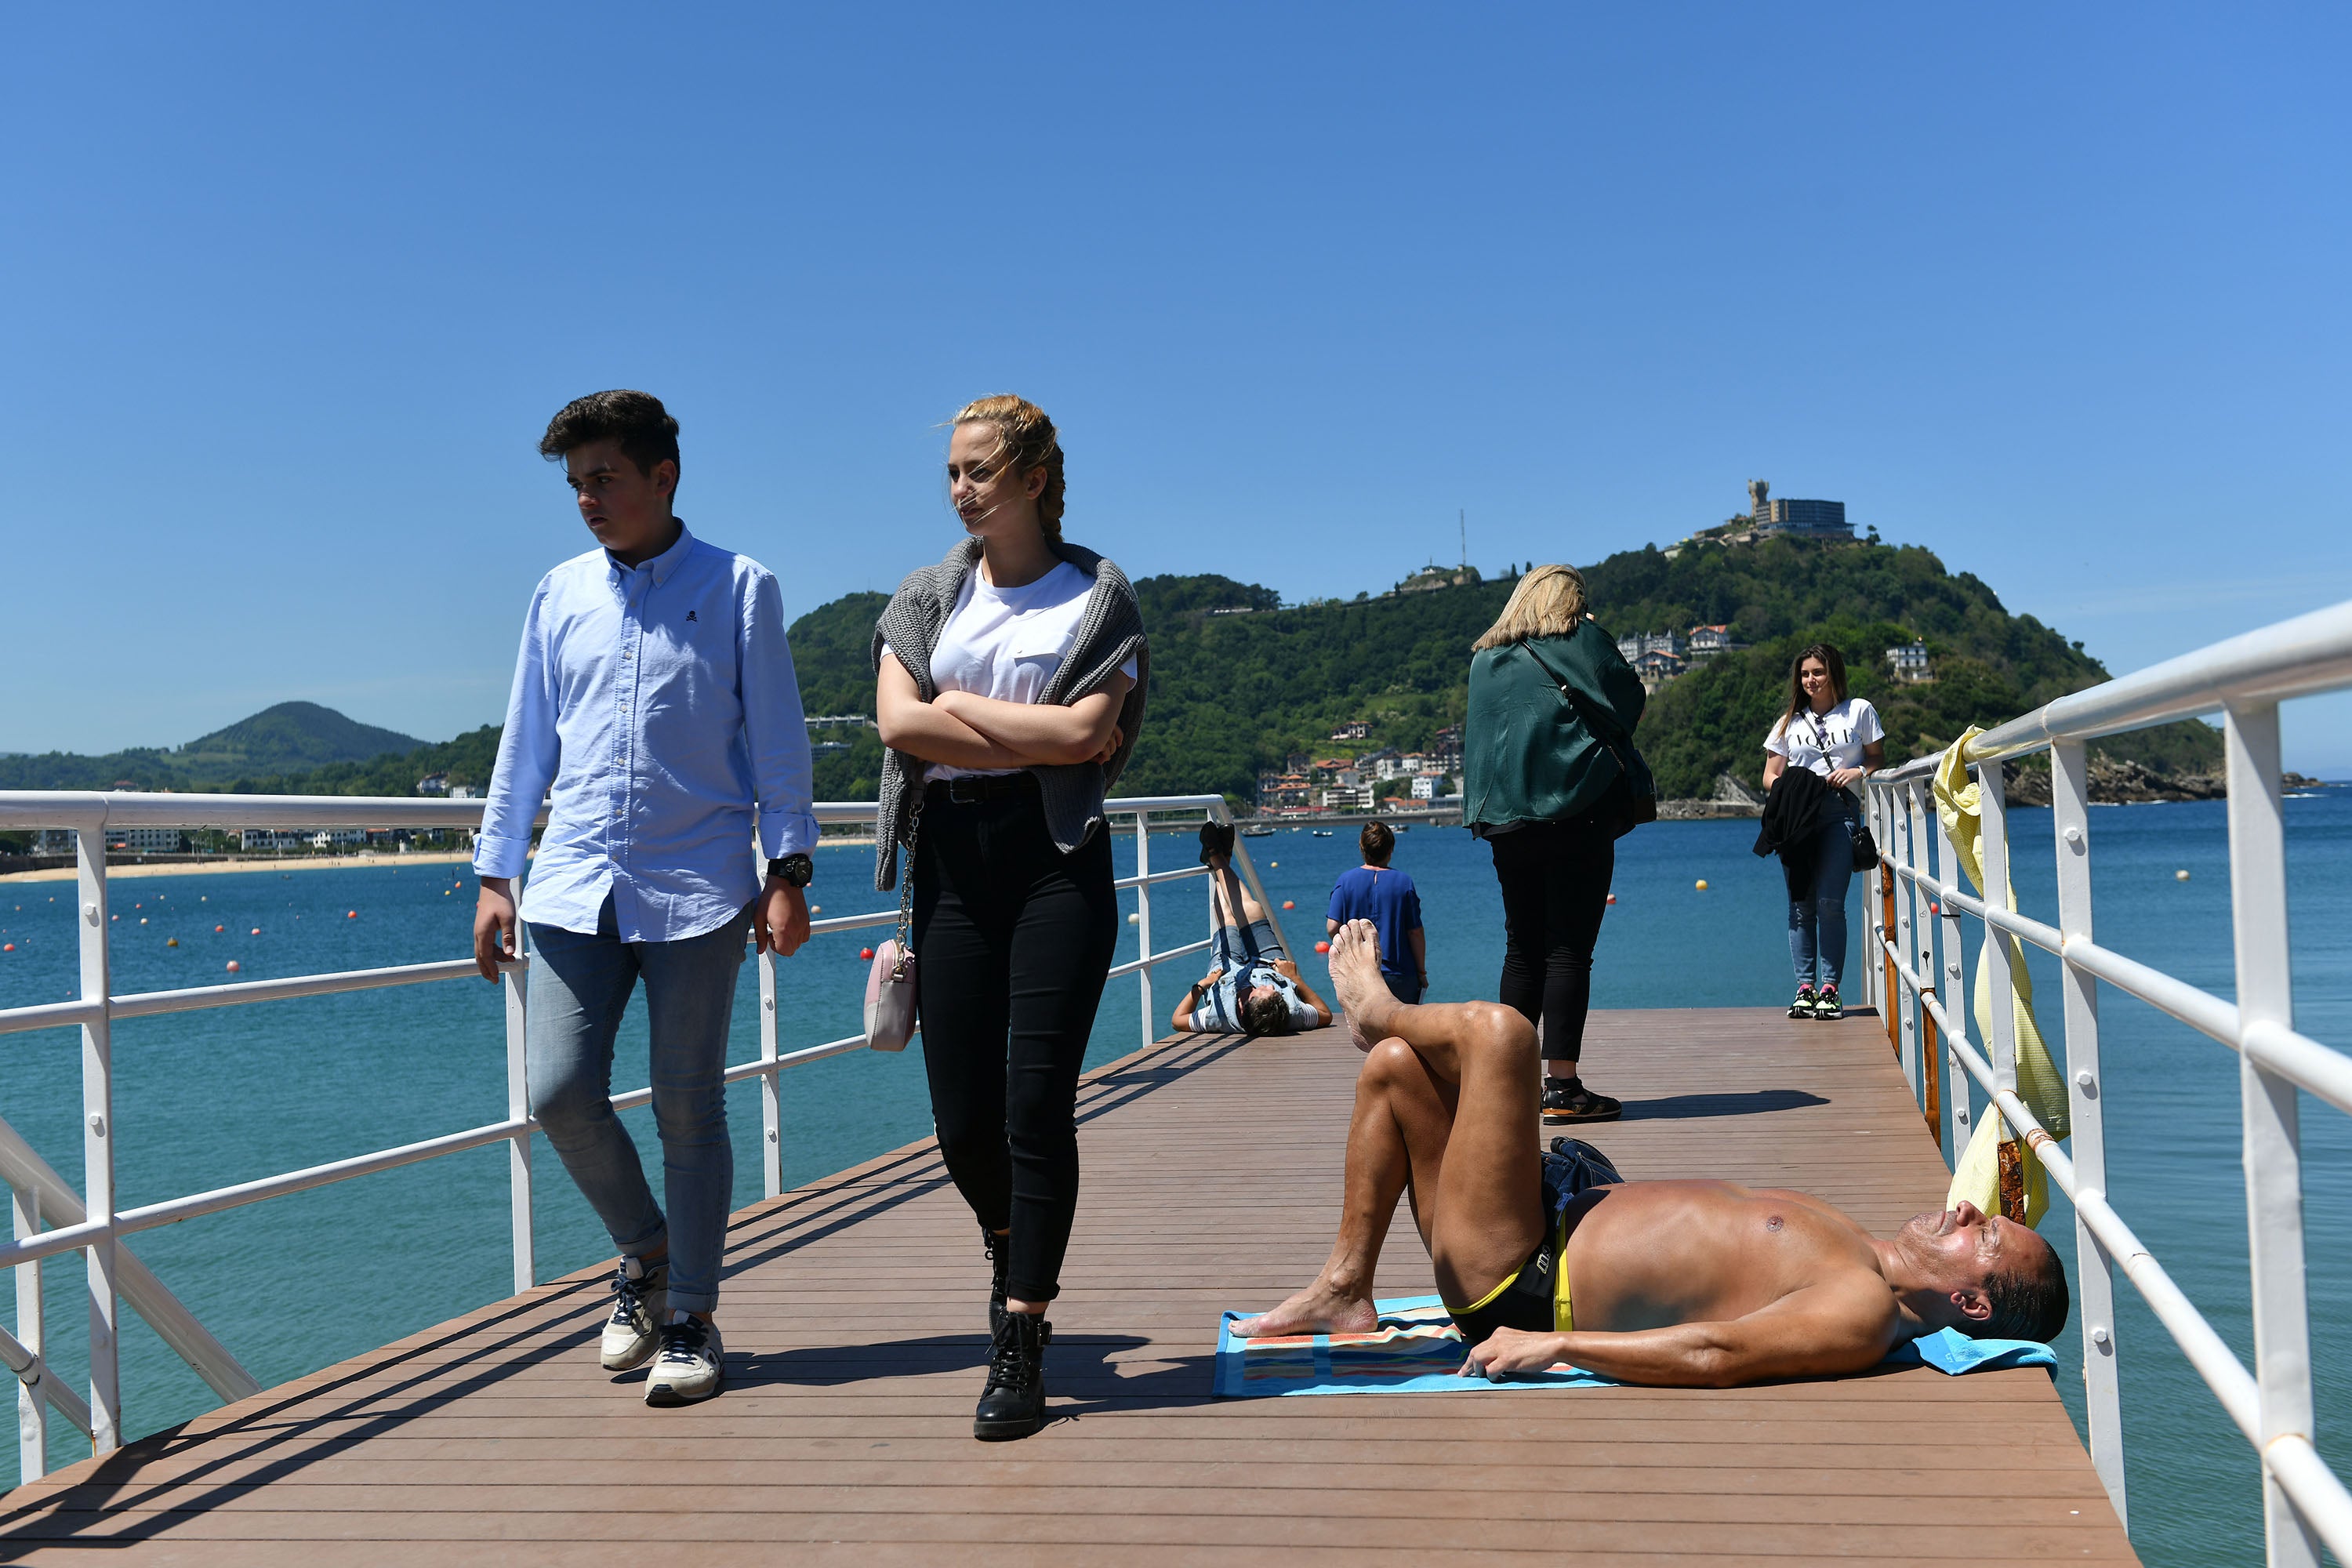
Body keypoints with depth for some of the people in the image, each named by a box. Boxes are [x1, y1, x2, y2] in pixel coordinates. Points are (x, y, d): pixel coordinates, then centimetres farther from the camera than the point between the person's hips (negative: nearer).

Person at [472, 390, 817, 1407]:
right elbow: (526, 743, 17)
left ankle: (691, 1317, 15)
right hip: (575, 883, 3)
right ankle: (645, 1250, 23)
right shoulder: (559, 596, 13)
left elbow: (778, 742, 3)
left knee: (688, 1107, 1)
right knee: (560, 1093, -4)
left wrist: (787, 873, -3)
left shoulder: (740, 589, 4)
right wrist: (494, 875, 14)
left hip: (696, 888, -3)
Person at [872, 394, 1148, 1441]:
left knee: (1038, 1102, -8)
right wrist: (1034, 737, -7)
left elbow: (1084, 731, -10)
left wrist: (963, 705, -2)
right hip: (950, 855, 3)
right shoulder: (927, 597, 14)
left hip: (1056, 854, -3)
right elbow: (898, 721, -2)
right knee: (962, 1117, 3)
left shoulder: (1095, 593, 5)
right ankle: (1008, 1247, 35)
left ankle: (1021, 1348, 0)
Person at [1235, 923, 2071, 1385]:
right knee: (1394, 1066, 15)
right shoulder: (1855, 1257, 9)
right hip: (1573, 1214, 10)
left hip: (1522, 1287, -10)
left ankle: (1376, 1010, 23)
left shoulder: (1862, 1315, -20)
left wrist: (1552, 1345, -28)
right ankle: (1345, 1291, 17)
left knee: (1497, 1026, -15)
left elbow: (1714, 1356, -30)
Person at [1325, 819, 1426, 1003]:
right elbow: (1416, 933, -2)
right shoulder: (1403, 882, -3)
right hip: (1400, 977, 0)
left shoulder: (1346, 880, -2)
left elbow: (1332, 929, -6)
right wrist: (1421, 972, 9)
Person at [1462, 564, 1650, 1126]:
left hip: (1505, 822, 5)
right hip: (1577, 814, -5)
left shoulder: (1485, 658, 14)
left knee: (1523, 952, 11)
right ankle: (1562, 1088, -6)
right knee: (1569, 952, -4)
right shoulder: (1581, 640, 0)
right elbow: (1630, 702, 6)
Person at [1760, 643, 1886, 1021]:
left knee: (1829, 902, -13)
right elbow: (1770, 776, 17)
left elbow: (1879, 759, 15)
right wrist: (1784, 788, -5)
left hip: (1840, 813, -3)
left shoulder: (1860, 711, 14)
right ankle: (1805, 987, -1)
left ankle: (1830, 989, -9)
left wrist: (1857, 771, -6)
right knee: (1801, 904, -3)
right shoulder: (1789, 722, 20)